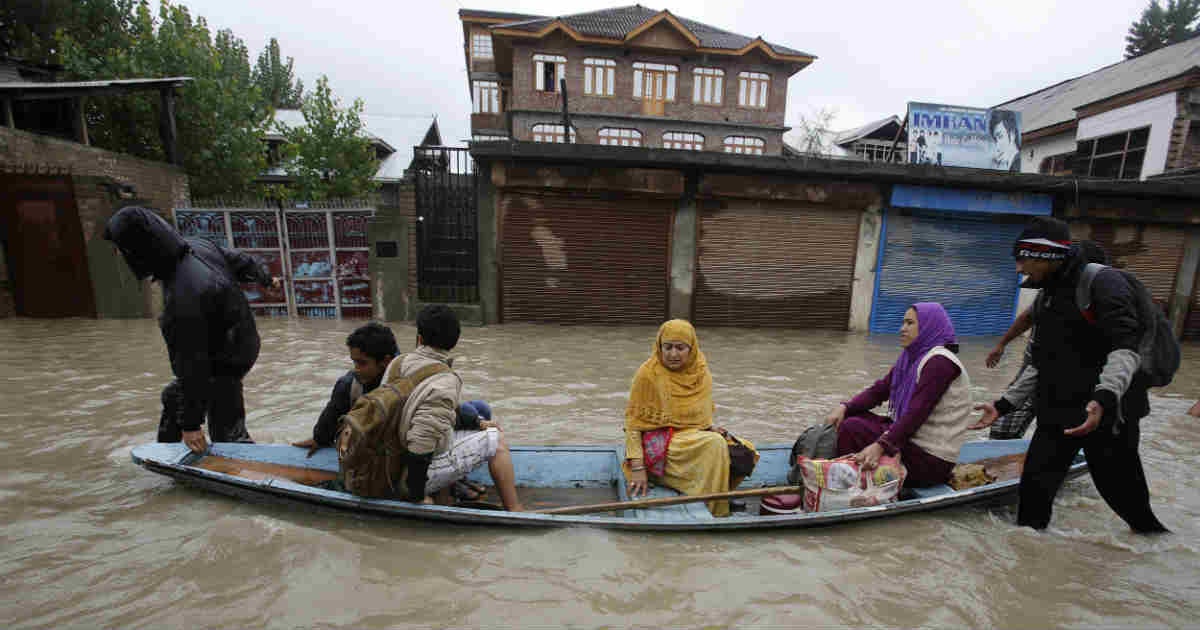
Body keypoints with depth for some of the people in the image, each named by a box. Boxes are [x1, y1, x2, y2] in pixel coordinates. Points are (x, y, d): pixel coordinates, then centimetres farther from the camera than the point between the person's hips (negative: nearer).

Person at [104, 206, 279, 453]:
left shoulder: (181, 299, -34)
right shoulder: (197, 245, -12)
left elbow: (191, 365, -28)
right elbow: (241, 261, 8)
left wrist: (191, 423, -17)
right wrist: (266, 279, 32)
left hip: (222, 366, -10)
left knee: (227, 435, -1)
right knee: (173, 397, 29)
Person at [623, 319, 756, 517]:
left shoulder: (700, 372, 2)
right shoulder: (648, 374, -15)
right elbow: (633, 422, -12)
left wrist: (710, 428, -1)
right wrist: (637, 467, -20)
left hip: (694, 437, 6)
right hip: (659, 445, -6)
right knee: (714, 444, -28)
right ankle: (714, 514, -13)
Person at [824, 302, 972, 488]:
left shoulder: (940, 362, -17)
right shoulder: (911, 358, 10)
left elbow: (916, 413, -27)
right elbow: (879, 390, 6)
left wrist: (880, 445, -36)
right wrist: (844, 407, -10)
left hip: (931, 460, -9)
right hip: (913, 440, 9)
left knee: (852, 428, -18)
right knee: (852, 417, 3)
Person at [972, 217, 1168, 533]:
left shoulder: (1102, 282, -10)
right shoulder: (1049, 296, 13)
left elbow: (1125, 349, -22)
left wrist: (1104, 398, -37)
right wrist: (1003, 404, 11)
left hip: (1106, 413, -7)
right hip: (1057, 414, 7)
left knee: (1124, 494, 7)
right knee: (1034, 486, 5)